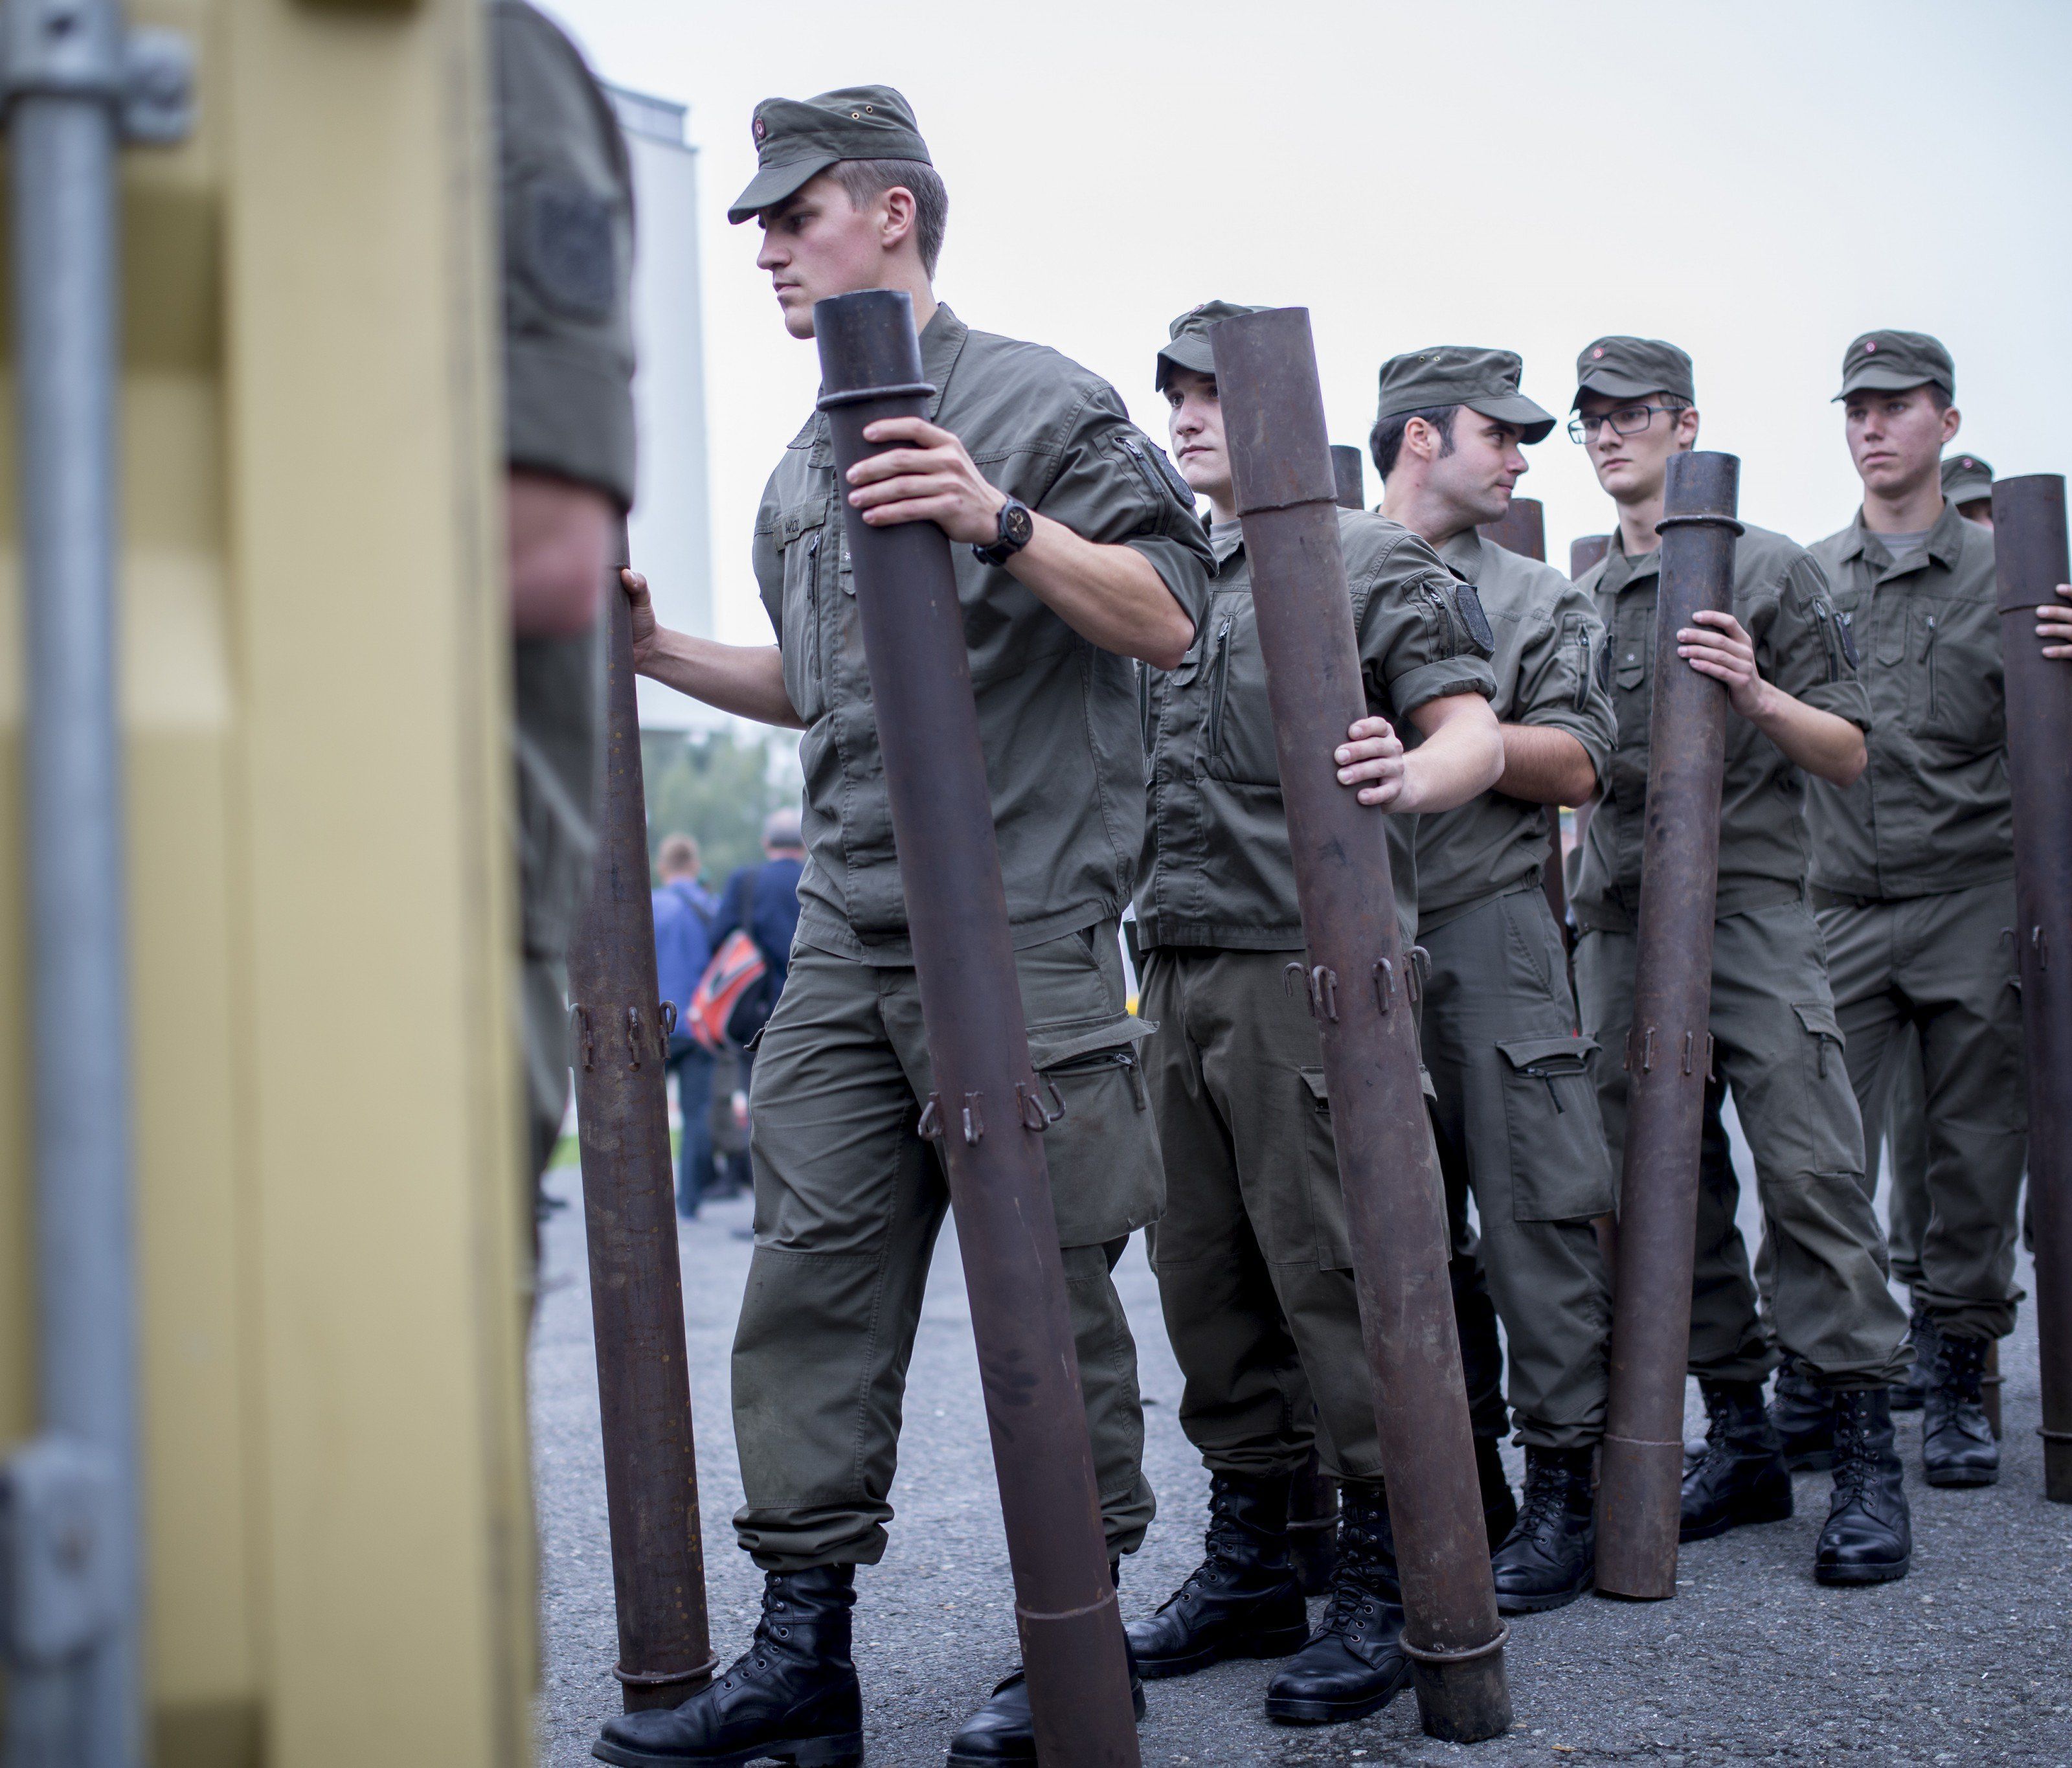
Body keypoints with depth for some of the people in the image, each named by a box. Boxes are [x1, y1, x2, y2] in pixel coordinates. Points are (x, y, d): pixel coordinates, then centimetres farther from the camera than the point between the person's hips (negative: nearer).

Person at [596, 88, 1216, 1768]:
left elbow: (1167, 619, -10)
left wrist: (1001, 521, -22)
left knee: (1047, 1285, 0)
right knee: (813, 1277, 3)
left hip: (1021, 928, -7)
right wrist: (659, 652, 18)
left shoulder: (1037, 402, -3)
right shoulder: (802, 471, 19)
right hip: (844, 934, 7)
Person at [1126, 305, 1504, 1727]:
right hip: (1178, 973, 7)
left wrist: (1407, 778, -34)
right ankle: (1250, 1566, 22)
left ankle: (1388, 1583, 4)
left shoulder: (1374, 561, -1)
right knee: (1205, 1278, 10)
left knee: (1334, 1273, -6)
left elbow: (1475, 732, -13)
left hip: (1309, 971, -7)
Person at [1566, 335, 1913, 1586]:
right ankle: (1741, 1442, 12)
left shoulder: (1771, 570, 4)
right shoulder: (1577, 600, 18)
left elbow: (1849, 755, 2)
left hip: (1750, 906, -5)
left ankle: (1868, 1457, -5)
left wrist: (1758, 696, -15)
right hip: (1618, 919, 5)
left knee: (1809, 1170, -11)